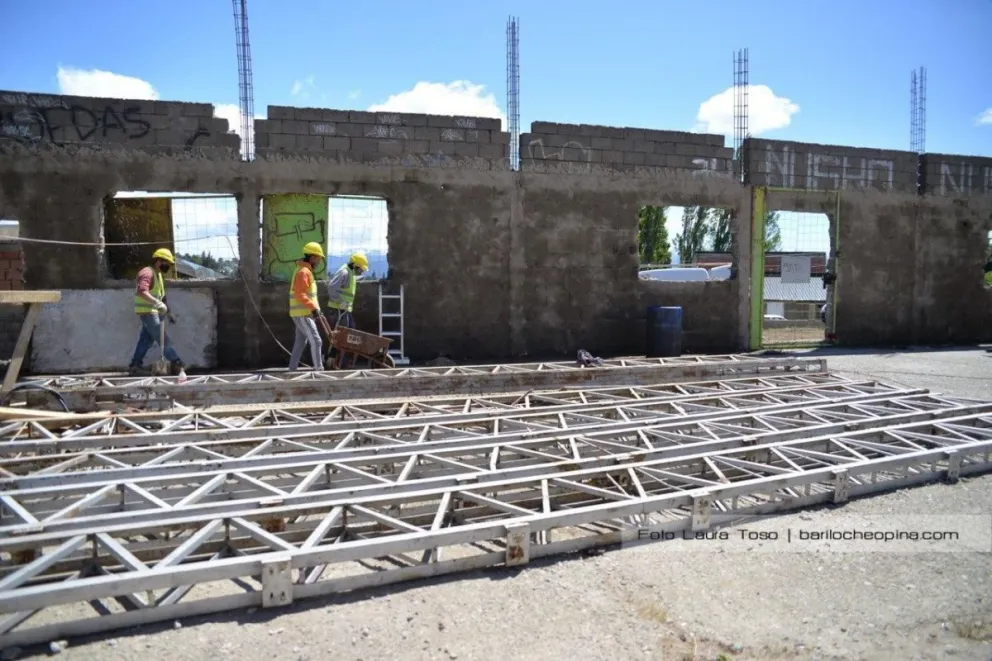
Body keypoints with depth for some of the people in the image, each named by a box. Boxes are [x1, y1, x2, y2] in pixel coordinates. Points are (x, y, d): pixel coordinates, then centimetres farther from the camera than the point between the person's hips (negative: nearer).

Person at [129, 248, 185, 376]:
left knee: (146, 339, 11)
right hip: (147, 311, -10)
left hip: (153, 312, 10)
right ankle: (176, 363, -10)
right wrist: (158, 303, -39)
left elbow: (161, 296, 26)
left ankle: (135, 365, 16)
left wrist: (168, 311, 22)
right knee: (162, 338, -10)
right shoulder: (147, 273, -15)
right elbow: (142, 291, -31)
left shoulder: (159, 275, 18)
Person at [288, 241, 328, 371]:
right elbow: (300, 294, -23)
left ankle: (292, 369, 17)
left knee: (300, 342, 13)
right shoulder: (303, 272, -15)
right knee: (315, 341, -10)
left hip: (303, 313, 10)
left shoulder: (306, 271, 18)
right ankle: (319, 369, -7)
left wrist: (317, 308, 16)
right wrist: (314, 308, -24)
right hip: (302, 314, -10)